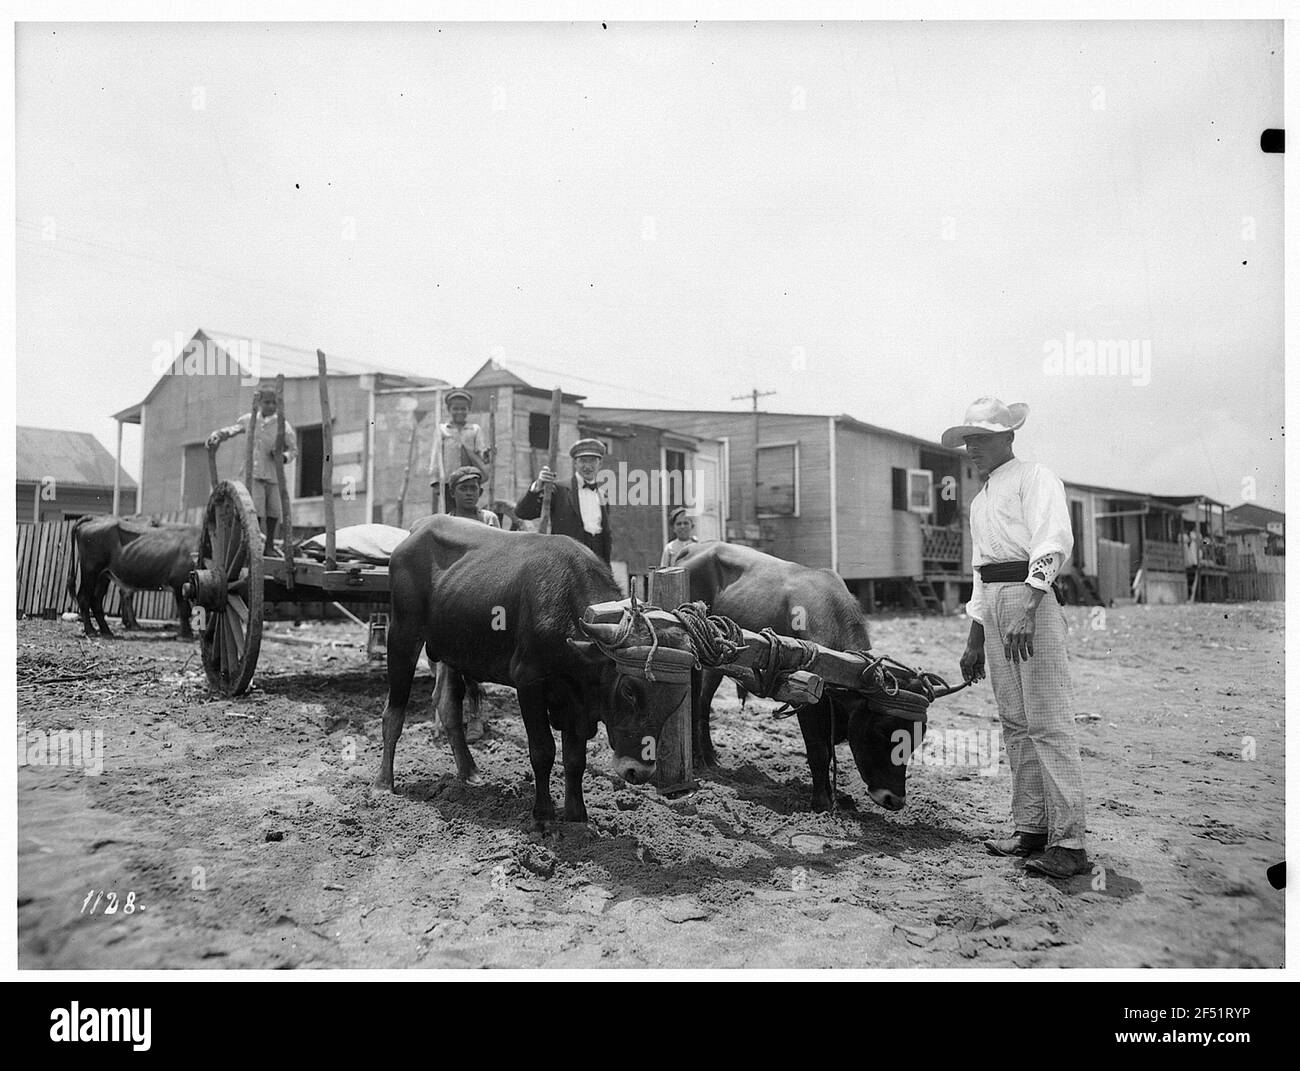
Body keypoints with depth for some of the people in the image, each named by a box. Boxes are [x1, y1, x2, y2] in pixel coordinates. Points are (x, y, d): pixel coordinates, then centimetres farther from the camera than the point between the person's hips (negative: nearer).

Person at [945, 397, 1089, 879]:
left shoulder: (1034, 478, -1)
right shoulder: (980, 499, 24)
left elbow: (1053, 543, -16)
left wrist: (1026, 609, -27)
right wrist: (973, 642, 23)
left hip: (1032, 599, -8)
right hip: (994, 605, 8)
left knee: (1048, 723, -9)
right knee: (1014, 723, 9)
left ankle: (1068, 842, -6)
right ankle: (1030, 828, 17)